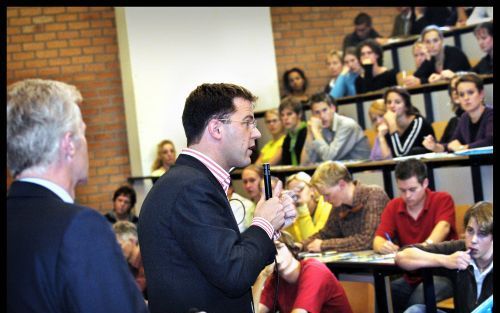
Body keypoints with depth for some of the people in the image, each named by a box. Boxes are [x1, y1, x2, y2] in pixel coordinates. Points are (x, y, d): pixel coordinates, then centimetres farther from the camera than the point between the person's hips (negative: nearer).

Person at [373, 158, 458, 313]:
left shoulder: (443, 200, -5)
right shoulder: (393, 207, 7)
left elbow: (443, 227, -25)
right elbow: (378, 240, -1)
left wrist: (426, 245, -47)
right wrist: (383, 246, -28)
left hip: (442, 273, -4)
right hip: (411, 277, 4)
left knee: (419, 299, -33)